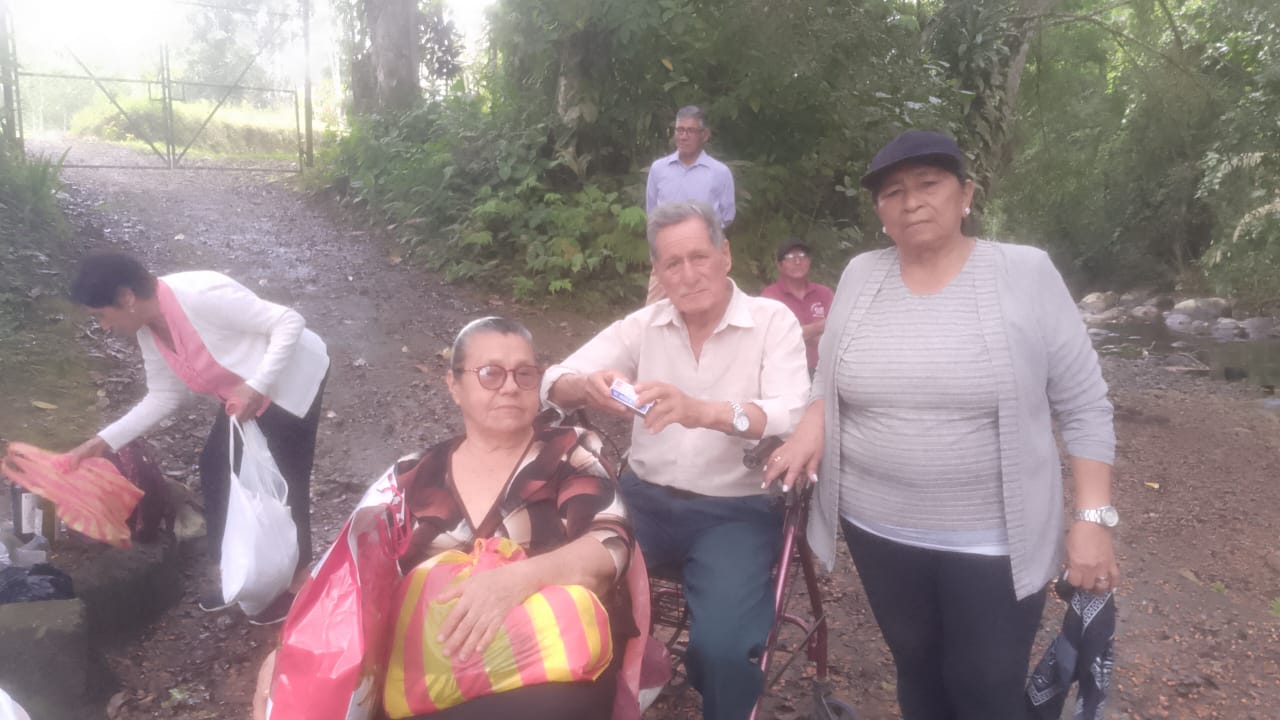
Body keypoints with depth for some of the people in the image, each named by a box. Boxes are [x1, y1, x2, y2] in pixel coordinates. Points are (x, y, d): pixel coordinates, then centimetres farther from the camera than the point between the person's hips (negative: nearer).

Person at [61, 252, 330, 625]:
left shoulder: (200, 294, -30)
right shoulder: (148, 331, -2)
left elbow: (289, 322, -28)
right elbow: (163, 397, 8)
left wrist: (256, 386, -34)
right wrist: (102, 441, 4)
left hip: (292, 381, -9)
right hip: (244, 395, 9)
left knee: (283, 485, 1)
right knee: (216, 467, 15)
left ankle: (295, 580, 23)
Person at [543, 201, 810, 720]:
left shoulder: (773, 321, -4)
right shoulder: (642, 325, 6)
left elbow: (794, 418, -19)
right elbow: (556, 384, 0)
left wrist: (703, 412, -38)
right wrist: (588, 386, -26)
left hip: (736, 511, -3)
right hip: (645, 497, 4)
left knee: (721, 645, -26)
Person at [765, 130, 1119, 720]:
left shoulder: (1026, 274, -8)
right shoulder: (860, 276, 1)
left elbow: (1084, 407, -4)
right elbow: (830, 377, 12)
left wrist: (1092, 518, -10)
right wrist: (811, 430, -7)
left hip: (995, 541, -3)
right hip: (878, 529, 3)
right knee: (916, 671, 18)